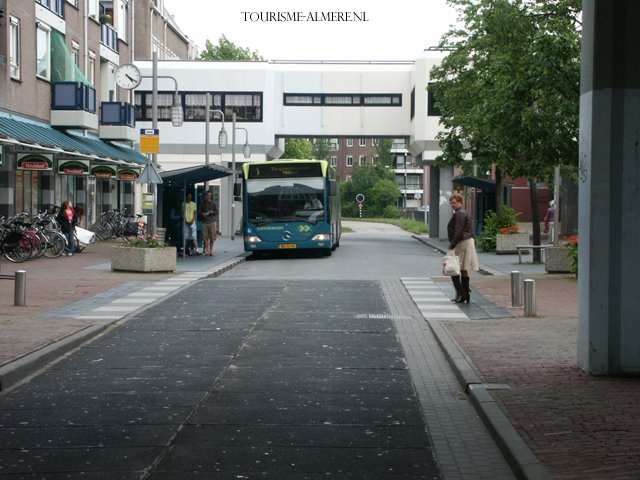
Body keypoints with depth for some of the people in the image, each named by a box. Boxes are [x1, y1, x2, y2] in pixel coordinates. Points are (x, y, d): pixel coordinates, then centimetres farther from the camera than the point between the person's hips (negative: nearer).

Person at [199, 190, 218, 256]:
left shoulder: (213, 203, 8)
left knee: (212, 237, -2)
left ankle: (211, 250, 7)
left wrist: (212, 212, -12)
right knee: (205, 237, -4)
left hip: (212, 222, 0)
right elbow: (199, 212, 12)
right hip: (204, 222, 0)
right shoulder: (203, 203, 9)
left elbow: (217, 212, 8)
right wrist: (203, 214, -9)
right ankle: (206, 250, 2)